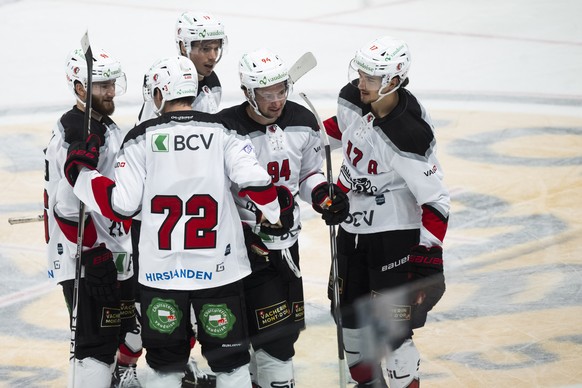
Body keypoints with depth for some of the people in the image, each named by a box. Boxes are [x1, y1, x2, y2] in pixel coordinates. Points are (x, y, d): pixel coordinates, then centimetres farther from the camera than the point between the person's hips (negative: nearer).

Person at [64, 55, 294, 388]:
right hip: (218, 268, 0)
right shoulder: (221, 132, -1)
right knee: (230, 357, 10)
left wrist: (81, 172, 8)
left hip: (161, 269, 0)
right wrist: (275, 212, 7)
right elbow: (254, 179, -12)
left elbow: (122, 205, -5)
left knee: (165, 361, 12)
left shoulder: (142, 138, -2)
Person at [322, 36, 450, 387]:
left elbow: (436, 201, -24)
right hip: (353, 225, 7)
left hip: (395, 233, -7)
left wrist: (427, 258, -28)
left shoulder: (408, 137, -28)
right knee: (349, 312, 16)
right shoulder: (351, 99, -8)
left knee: (391, 325, -11)